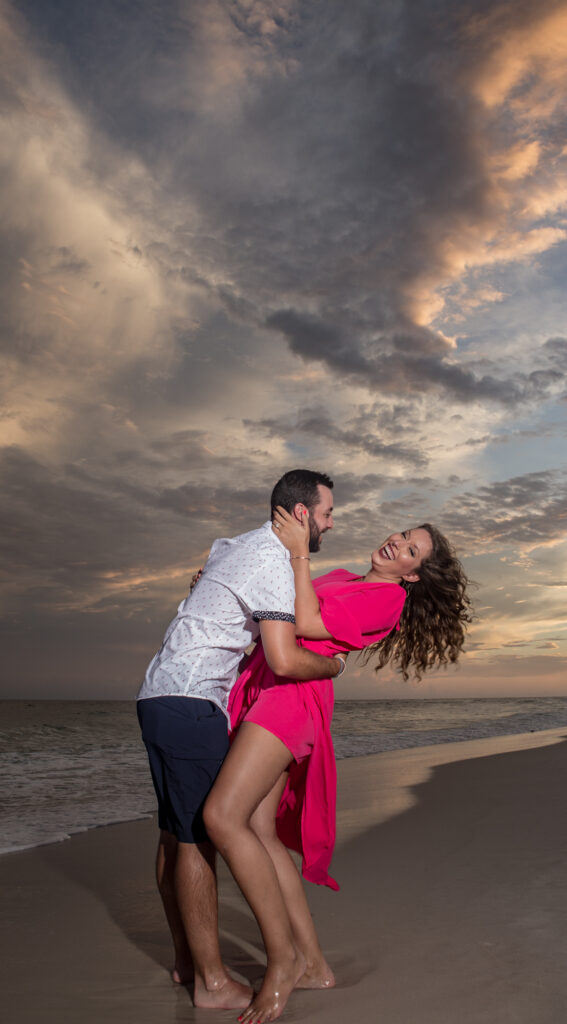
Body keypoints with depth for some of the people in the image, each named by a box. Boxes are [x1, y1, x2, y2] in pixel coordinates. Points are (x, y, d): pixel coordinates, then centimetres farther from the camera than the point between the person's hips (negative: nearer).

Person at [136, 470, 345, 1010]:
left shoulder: (234, 544, 15)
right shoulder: (273, 560, -15)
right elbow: (284, 660, -22)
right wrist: (333, 665, -4)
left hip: (160, 696, 10)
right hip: (191, 702, -10)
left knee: (176, 833, 14)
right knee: (200, 835, -4)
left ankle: (186, 959, 26)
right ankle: (212, 981, 5)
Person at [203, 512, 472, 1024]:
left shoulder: (389, 598, -4)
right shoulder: (341, 578, 23)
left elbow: (307, 624, -13)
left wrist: (299, 551, -11)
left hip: (293, 693, -9)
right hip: (262, 690, 9)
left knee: (223, 817, -19)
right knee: (260, 832, 3)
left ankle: (282, 956, -6)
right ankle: (314, 965, 13)